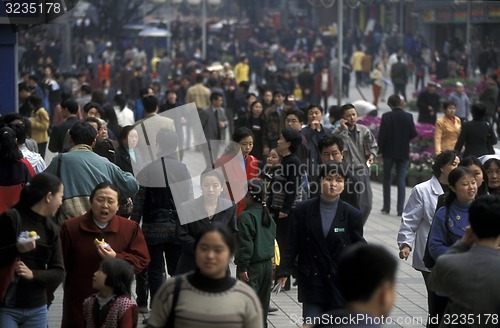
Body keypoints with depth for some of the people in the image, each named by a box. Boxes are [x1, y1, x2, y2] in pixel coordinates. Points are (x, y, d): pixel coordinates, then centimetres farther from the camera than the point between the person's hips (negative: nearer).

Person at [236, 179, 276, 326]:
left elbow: (246, 244, -18)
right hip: (267, 264, 8)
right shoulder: (267, 215, 9)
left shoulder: (246, 216, -15)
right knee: (263, 302, 16)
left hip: (252, 266, -8)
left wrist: (242, 268, -15)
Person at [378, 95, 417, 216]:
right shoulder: (408, 117, -4)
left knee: (387, 179, 12)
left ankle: (386, 207, 14)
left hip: (389, 152, -1)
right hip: (403, 152, 1)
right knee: (401, 180, 3)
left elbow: (382, 135, -11)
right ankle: (400, 209, -4)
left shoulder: (386, 116, -10)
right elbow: (413, 134, -3)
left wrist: (380, 150, -1)